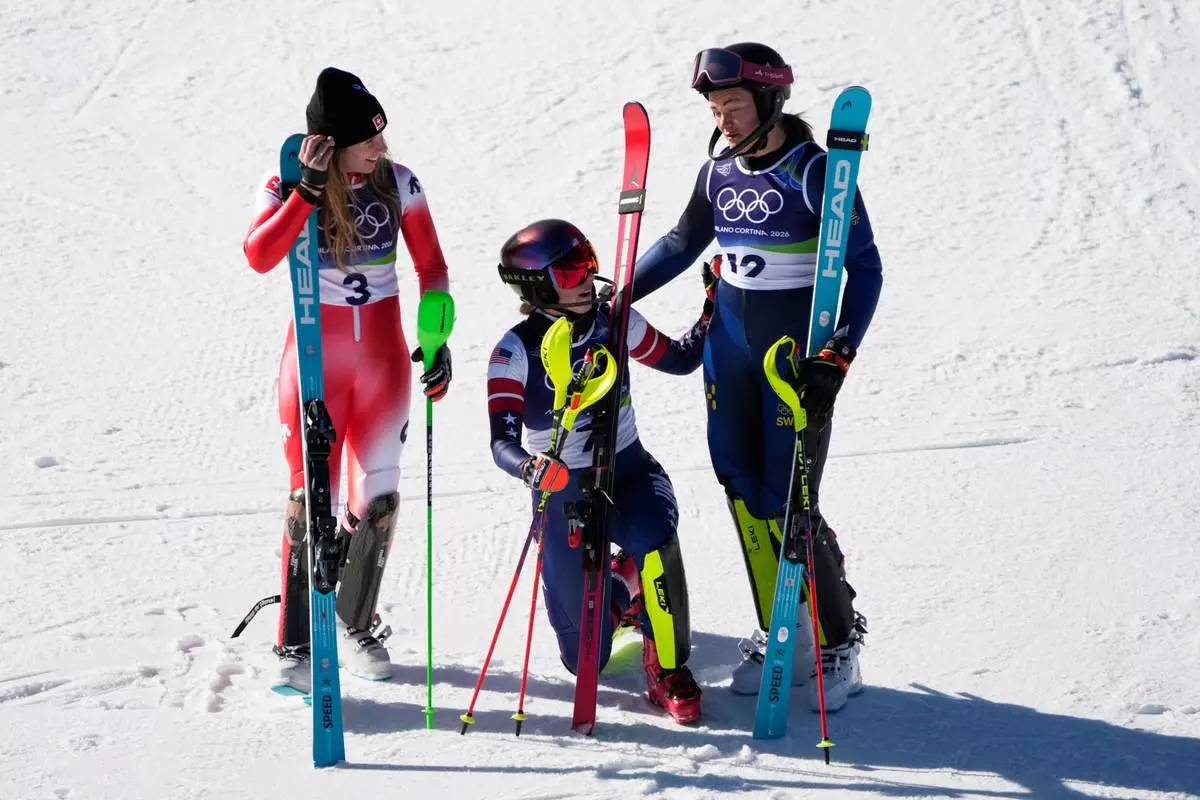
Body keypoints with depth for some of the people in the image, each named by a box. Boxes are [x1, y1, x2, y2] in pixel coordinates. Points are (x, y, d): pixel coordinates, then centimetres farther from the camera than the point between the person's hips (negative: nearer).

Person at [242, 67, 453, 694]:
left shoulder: (398, 183, -3)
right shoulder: (291, 187, -10)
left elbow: (431, 266, 5)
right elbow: (259, 256, -27)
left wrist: (437, 338, -2)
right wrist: (309, 190, -33)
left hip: (383, 354, 3)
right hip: (317, 353, -3)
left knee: (378, 497, 5)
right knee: (311, 498, -5)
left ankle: (357, 624, 25)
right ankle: (295, 645, 2)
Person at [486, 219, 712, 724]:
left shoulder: (614, 322, -5)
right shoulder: (515, 353, -15)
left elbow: (680, 360, 11)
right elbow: (502, 442, -25)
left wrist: (715, 308, -3)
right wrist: (531, 468, -47)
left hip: (629, 472, 1)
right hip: (562, 490, -1)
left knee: (653, 539, -38)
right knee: (586, 659, 2)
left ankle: (668, 669, -13)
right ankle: (615, 590, 40)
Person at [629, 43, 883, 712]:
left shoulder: (816, 173, -12)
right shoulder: (720, 172, 5)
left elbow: (864, 268, -10)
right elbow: (682, 244, 21)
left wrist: (837, 355, -18)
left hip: (800, 350, -6)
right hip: (730, 344, 6)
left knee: (790, 502, -8)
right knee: (745, 494, 3)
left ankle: (839, 644, 6)